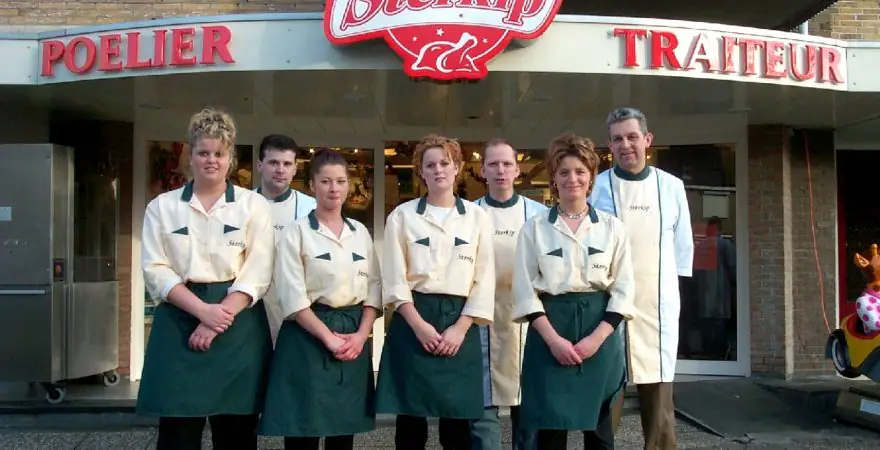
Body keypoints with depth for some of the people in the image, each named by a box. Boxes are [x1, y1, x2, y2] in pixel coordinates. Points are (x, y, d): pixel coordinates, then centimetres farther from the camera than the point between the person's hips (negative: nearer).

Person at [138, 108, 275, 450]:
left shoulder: (254, 206, 5)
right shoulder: (162, 206, 8)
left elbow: (257, 274, -3)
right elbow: (155, 270, -1)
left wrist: (218, 321, -14)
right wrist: (203, 310, -14)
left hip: (238, 327, 0)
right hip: (180, 322, 1)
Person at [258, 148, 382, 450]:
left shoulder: (360, 232, 11)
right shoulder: (296, 233, -3)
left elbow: (374, 288, 8)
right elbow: (293, 297, -9)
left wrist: (360, 335, -6)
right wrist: (329, 337, -15)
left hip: (354, 338, 4)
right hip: (309, 338, -4)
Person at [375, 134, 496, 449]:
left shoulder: (478, 217, 7)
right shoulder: (402, 215, 5)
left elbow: (484, 281, 3)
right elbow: (394, 280, 0)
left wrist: (460, 328, -8)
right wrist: (419, 325, -11)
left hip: (459, 323, 1)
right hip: (413, 322, 0)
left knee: (458, 421, 4)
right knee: (410, 418, 3)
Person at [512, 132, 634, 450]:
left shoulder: (612, 227, 5)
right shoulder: (534, 228, 3)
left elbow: (624, 289, 2)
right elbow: (525, 291, -1)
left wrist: (596, 337, -10)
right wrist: (553, 338, -13)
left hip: (599, 332, 1)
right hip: (550, 330, -1)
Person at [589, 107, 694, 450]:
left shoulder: (672, 186, 6)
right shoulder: (595, 187, -1)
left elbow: (683, 245, 12)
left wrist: (669, 285, 8)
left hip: (658, 304, 2)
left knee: (659, 393, 5)